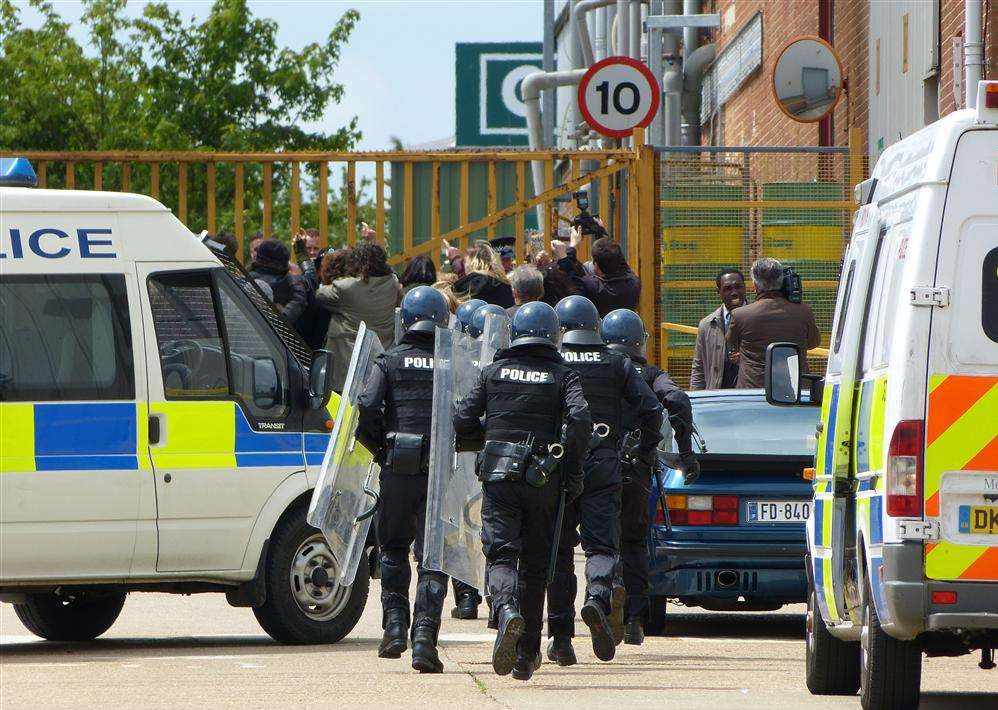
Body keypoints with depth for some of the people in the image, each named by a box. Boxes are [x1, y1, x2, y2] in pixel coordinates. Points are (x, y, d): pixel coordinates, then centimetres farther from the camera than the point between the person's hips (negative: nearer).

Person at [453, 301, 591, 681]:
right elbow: (580, 418, -12)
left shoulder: (493, 372, 8)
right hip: (544, 480, 1)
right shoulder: (562, 376, 4)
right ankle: (526, 656, 15)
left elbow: (462, 422, 5)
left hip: (499, 477, -1)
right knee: (535, 564, 11)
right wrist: (573, 471, -3)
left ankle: (506, 610, -39)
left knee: (501, 554, -5)